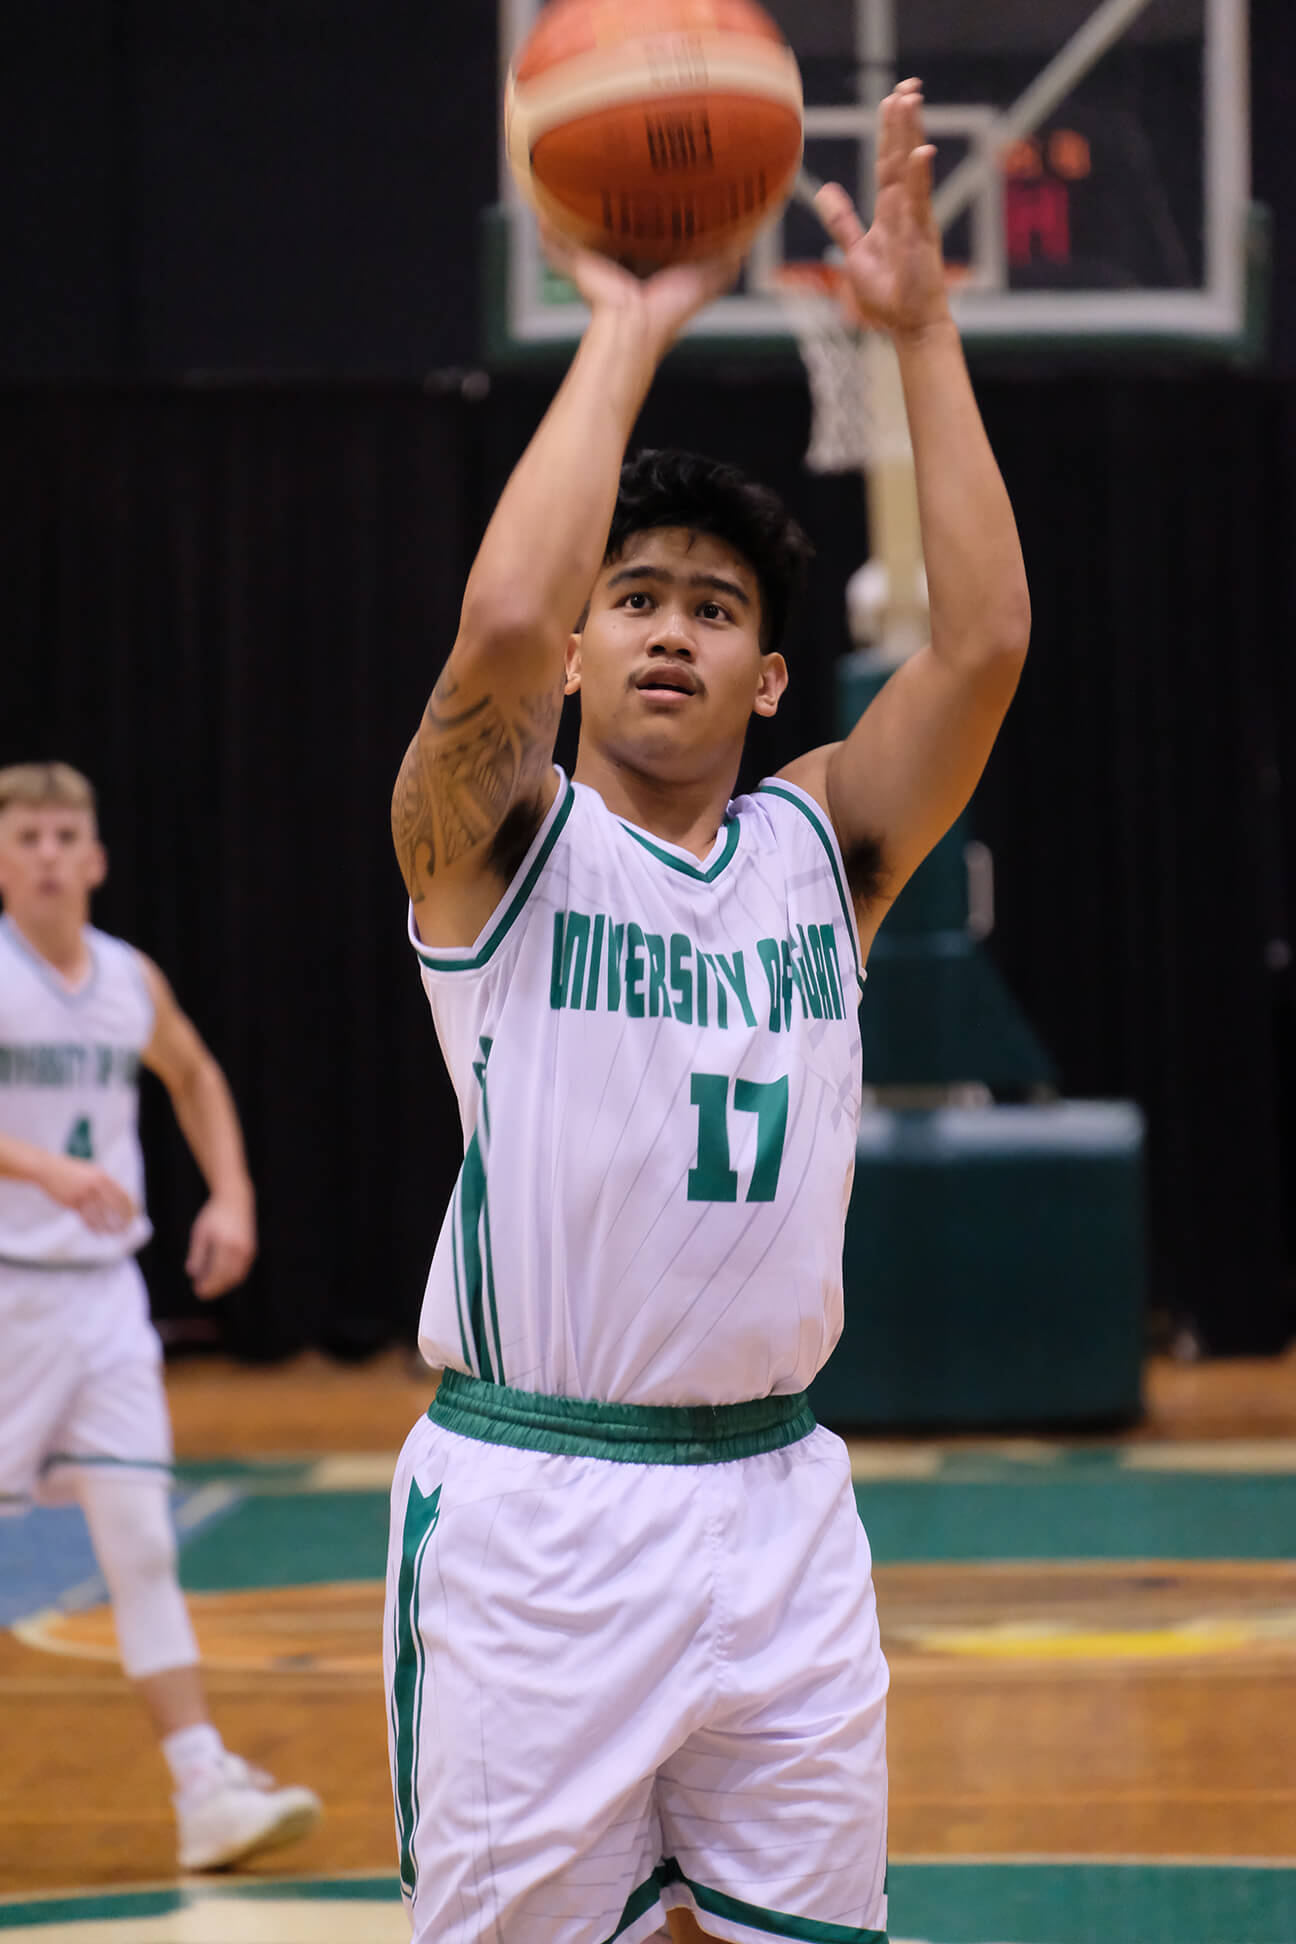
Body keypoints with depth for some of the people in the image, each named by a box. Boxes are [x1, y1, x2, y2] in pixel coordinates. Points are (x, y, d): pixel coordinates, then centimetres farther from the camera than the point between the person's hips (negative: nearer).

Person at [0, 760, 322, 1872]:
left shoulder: (130, 979, 7)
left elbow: (195, 1077, 26)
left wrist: (231, 1196, 14)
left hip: (104, 1288, 4)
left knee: (142, 1539, -3)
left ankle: (207, 1791, -8)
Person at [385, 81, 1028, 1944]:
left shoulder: (817, 848, 9)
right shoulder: (500, 846, -3)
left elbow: (984, 639, -5)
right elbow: (500, 623, -23)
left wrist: (922, 330, -8)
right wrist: (626, 335, -15)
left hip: (775, 1496, 4)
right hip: (533, 1506, -4)